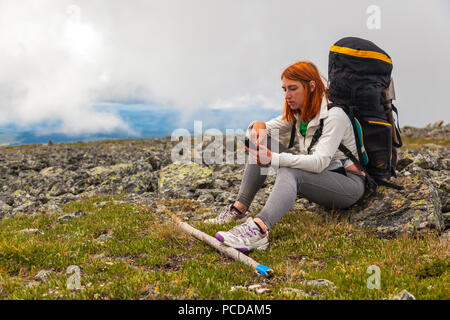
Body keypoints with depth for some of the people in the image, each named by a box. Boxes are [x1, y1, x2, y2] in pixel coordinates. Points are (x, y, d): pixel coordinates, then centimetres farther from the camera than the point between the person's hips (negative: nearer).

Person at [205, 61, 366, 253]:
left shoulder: (334, 115, -19)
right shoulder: (297, 113, 6)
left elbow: (319, 162, -30)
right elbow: (267, 128, 8)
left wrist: (273, 159, -40)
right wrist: (259, 126, -18)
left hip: (349, 182, -8)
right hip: (317, 175, 8)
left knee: (289, 173, -37)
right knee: (262, 144, -7)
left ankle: (258, 230, -61)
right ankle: (239, 209, -17)